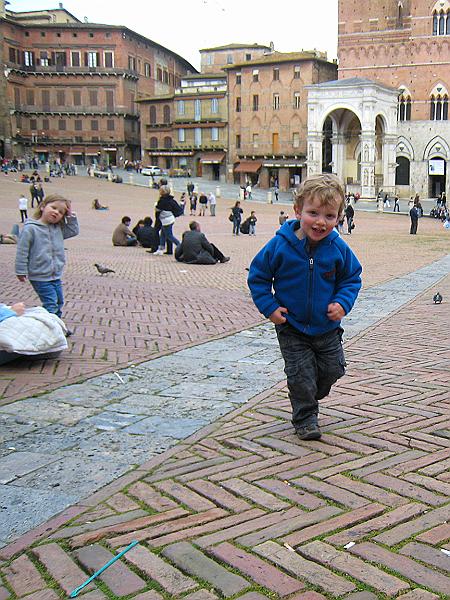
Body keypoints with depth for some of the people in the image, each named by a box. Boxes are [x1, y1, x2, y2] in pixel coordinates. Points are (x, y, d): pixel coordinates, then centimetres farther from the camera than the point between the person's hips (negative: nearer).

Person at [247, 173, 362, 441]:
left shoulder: (338, 248, -12)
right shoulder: (280, 246, -18)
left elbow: (352, 278, 3)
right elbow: (257, 276, -6)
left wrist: (342, 303, -13)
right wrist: (269, 307, -14)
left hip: (327, 327, 3)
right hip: (292, 328, -3)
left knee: (332, 369, 14)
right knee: (301, 373, 1)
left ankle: (309, 396, 44)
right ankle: (305, 418, 21)